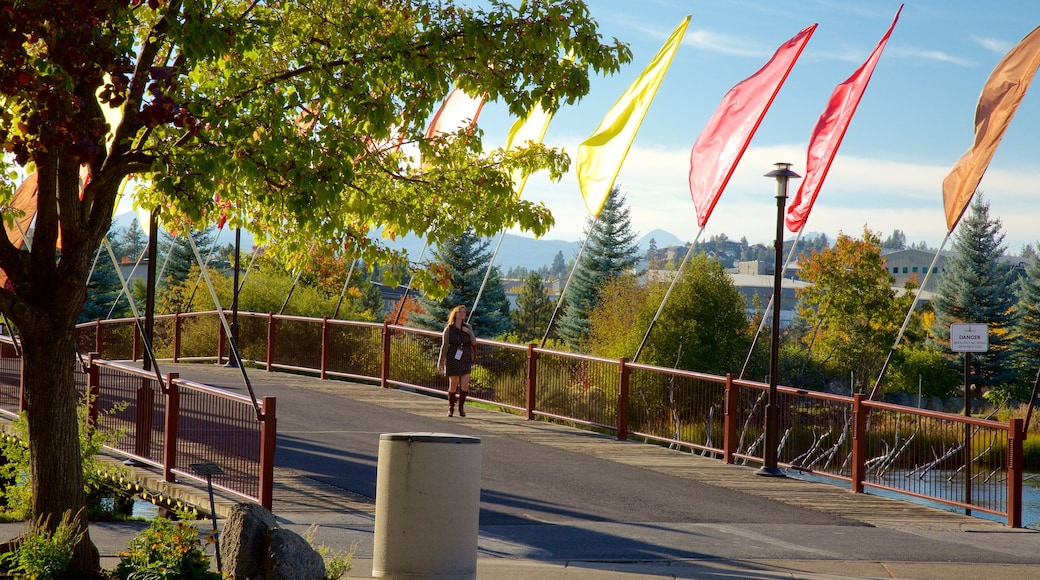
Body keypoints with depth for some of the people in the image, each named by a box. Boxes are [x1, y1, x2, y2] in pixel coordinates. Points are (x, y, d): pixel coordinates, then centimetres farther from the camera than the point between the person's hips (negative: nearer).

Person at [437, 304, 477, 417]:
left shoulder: (467, 327, 6)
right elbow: (444, 346, -1)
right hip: (453, 360, -2)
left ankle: (461, 406, 11)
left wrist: (469, 332, -12)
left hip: (465, 359, 2)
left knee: (465, 384, -8)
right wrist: (441, 362, -4)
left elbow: (474, 343, 4)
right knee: (453, 385, 3)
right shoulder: (448, 329, -2)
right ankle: (451, 408, 20)